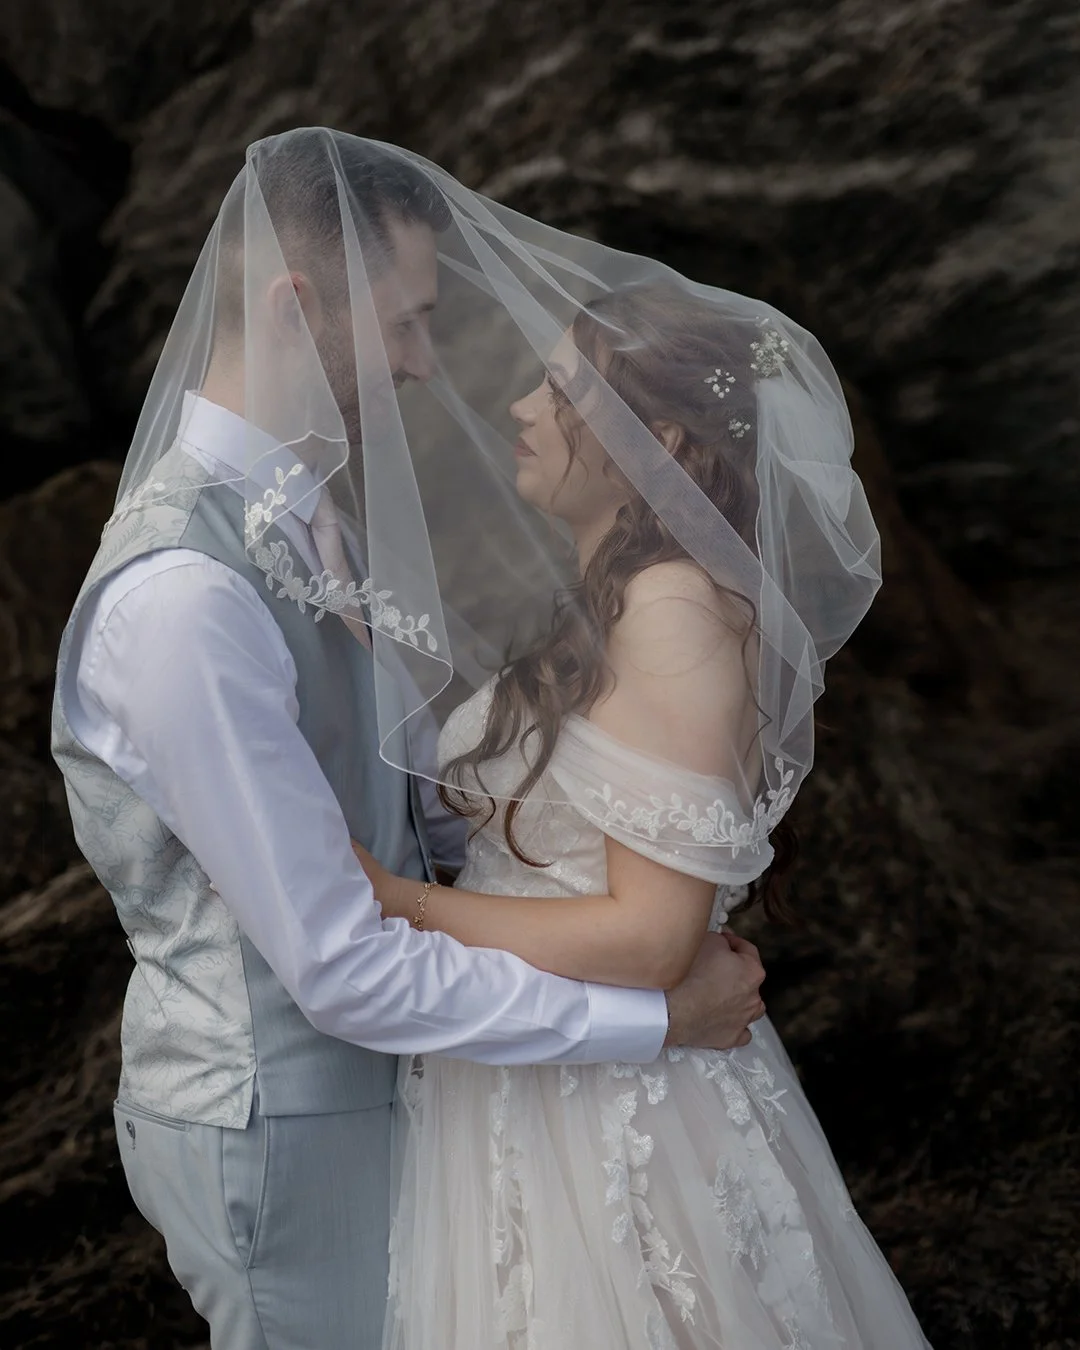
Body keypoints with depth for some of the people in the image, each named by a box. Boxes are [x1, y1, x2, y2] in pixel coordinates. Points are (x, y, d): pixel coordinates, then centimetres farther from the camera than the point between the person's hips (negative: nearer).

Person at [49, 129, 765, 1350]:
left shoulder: (307, 496, -1)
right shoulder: (178, 596, -31)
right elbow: (343, 967, -29)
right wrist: (660, 1016, -22)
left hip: (357, 1060, 9)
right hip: (271, 1116, -8)